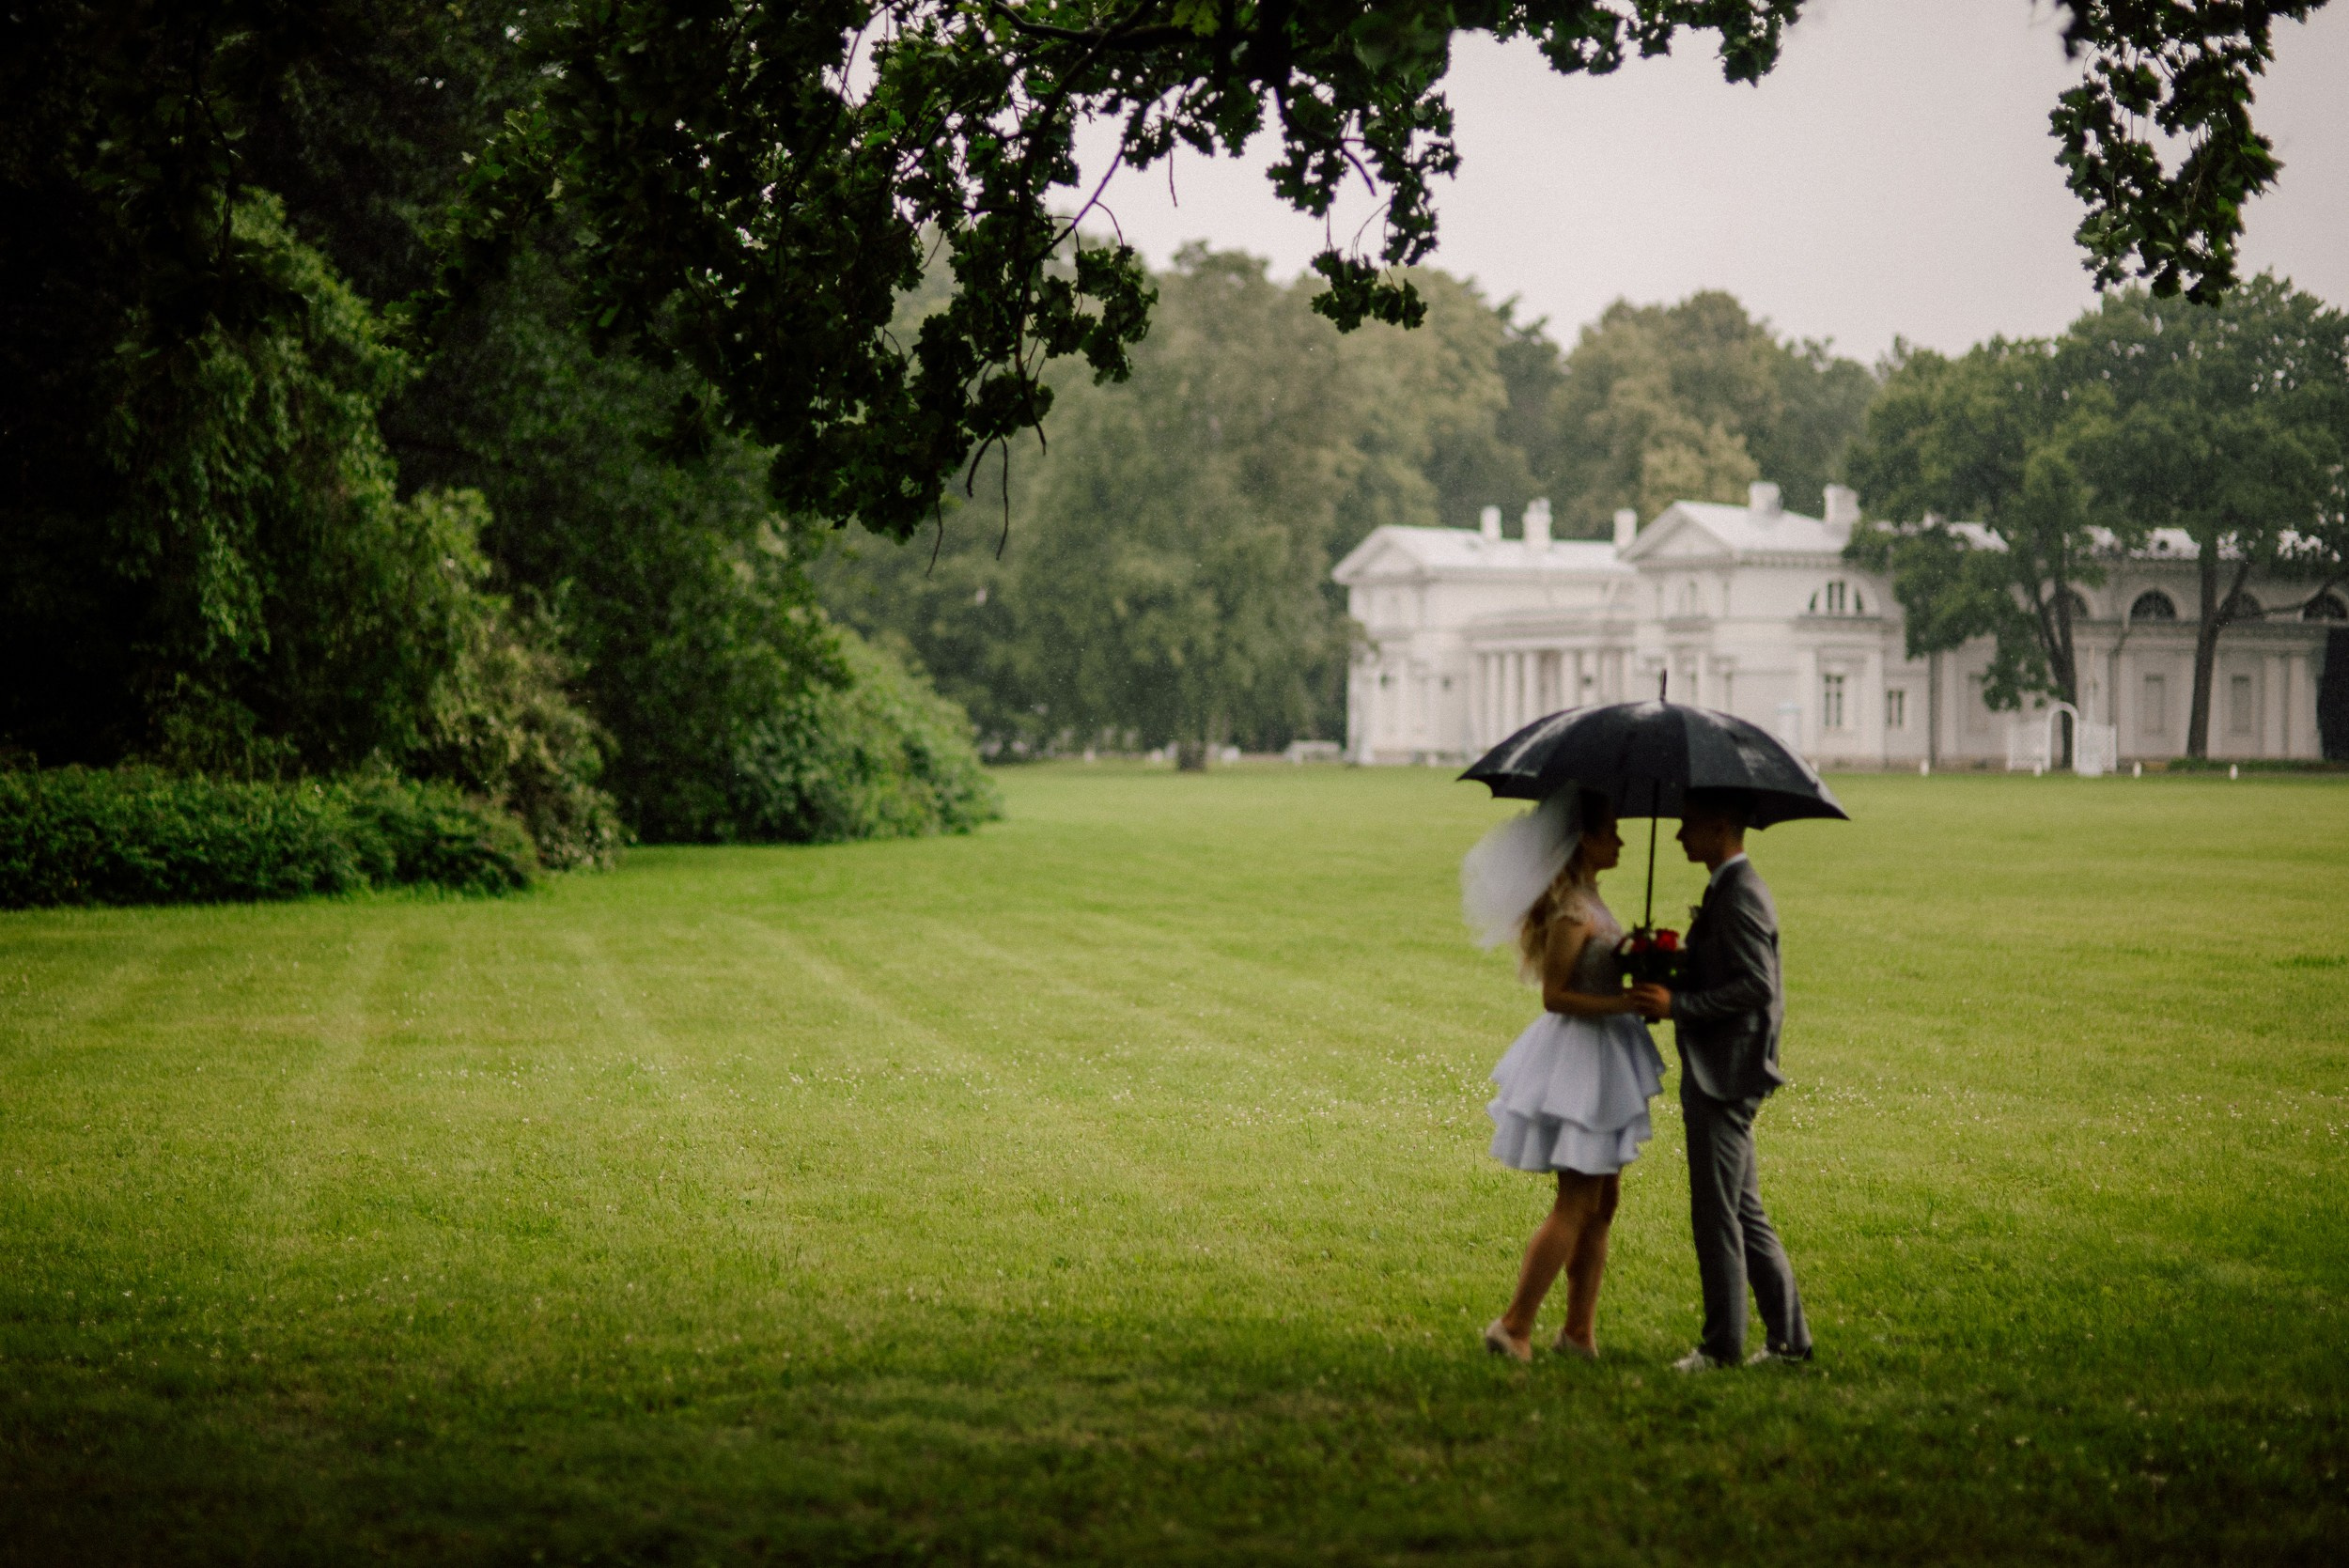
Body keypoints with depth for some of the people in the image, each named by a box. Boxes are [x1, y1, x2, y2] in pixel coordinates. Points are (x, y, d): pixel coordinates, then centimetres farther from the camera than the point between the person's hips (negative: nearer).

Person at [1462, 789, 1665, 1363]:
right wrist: (1625, 1003, -24)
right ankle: (1514, 1326, -3)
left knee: (1602, 1201, 12)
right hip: (1578, 1056, -10)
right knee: (1577, 1203, -6)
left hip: (1602, 1057, 10)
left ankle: (1579, 1331, 16)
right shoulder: (1571, 911, -18)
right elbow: (1554, 996, -20)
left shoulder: (1587, 902, 12)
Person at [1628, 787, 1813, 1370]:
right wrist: (1671, 996, 9)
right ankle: (1788, 1337, 18)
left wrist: (1678, 1005, -23)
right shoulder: (1732, 889, 16)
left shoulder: (1739, 897, -17)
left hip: (1724, 1080, -11)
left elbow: (1756, 987, -24)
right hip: (1721, 1076, 11)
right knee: (1744, 1214, 14)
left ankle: (1723, 1344, 4)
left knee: (1716, 1214, -3)